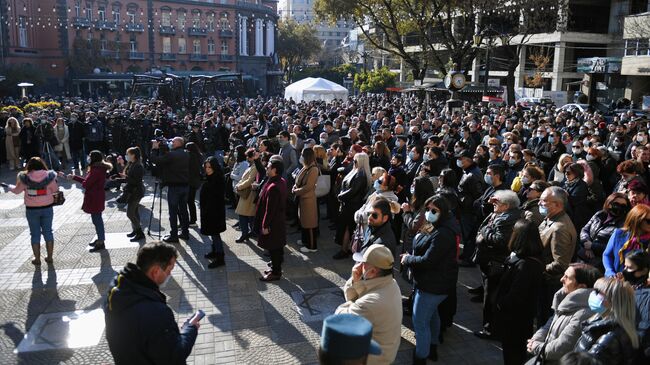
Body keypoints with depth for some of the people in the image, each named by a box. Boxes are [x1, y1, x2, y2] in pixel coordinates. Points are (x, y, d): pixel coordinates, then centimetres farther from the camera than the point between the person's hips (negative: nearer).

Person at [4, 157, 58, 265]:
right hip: (47, 208, 1)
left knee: (35, 234, 11)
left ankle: (37, 259, 18)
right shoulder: (49, 176, -11)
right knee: (48, 232, 12)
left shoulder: (25, 178, -11)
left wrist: (9, 188, 24)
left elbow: (17, 190, 4)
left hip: (31, 209, -1)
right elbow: (55, 190, -1)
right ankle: (49, 257, 17)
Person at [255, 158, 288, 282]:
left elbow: (270, 209, -25)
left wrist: (265, 225, -17)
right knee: (278, 247, 21)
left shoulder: (273, 187, -29)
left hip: (273, 223, -9)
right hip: (279, 221, 9)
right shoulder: (282, 181, 1)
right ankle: (276, 267, 35)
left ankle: (275, 273, 17)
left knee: (273, 248, 5)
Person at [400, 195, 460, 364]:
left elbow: (427, 261, -29)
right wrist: (410, 257, -2)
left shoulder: (443, 234, -28)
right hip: (434, 281, 11)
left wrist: (407, 259, -14)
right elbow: (423, 250, 14)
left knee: (420, 322, -3)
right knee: (431, 314, 27)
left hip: (434, 285, -11)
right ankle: (432, 348, 46)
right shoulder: (436, 228, 6)